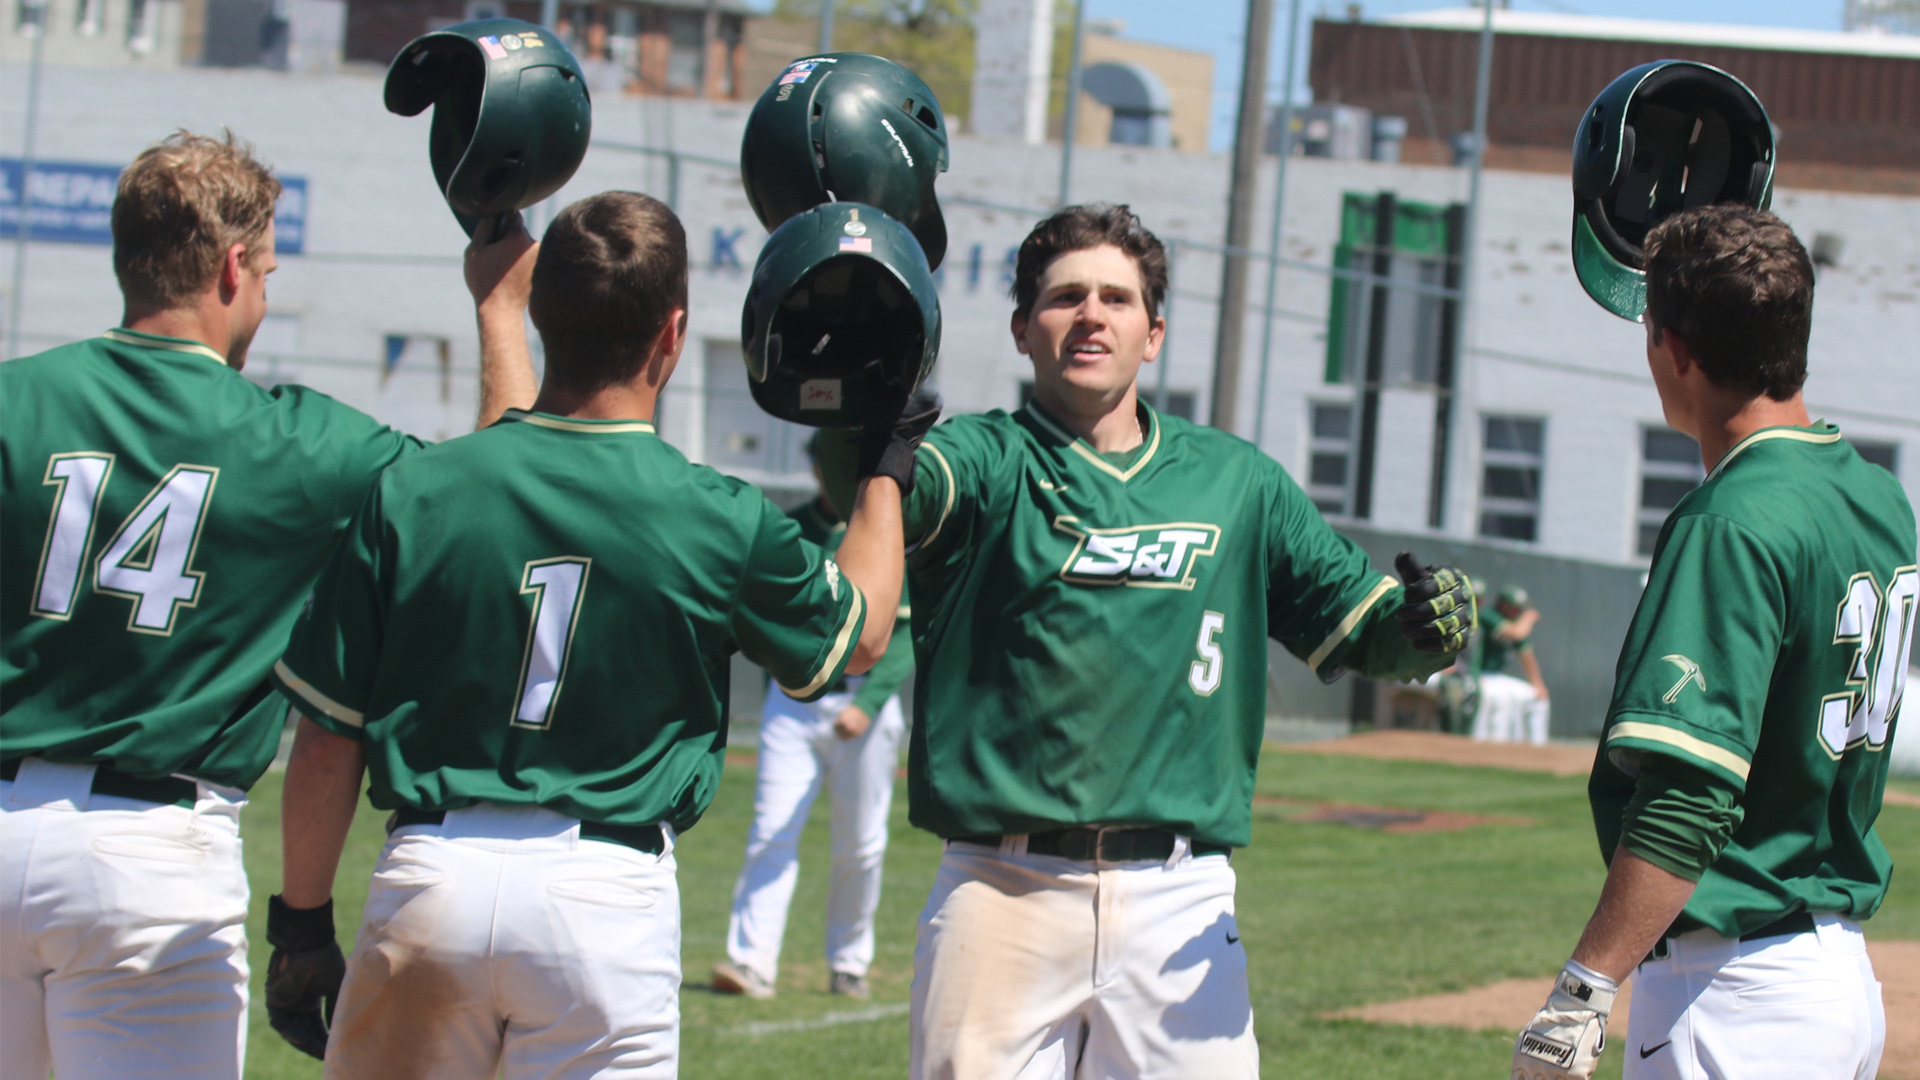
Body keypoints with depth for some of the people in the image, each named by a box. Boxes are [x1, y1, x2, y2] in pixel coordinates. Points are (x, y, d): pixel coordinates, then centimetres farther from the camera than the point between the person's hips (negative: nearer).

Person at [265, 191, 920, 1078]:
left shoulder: (413, 493, -3)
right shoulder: (719, 523, -6)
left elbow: (326, 745, 1)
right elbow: (860, 635, 16)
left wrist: (305, 923, 13)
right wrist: (888, 462, 31)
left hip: (431, 873, 1)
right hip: (610, 897, -1)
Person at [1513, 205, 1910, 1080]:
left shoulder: (1733, 527, -18)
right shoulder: (1878, 497, 9)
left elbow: (1691, 795, -26)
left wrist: (1585, 988, -27)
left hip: (1738, 986, -9)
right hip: (1847, 969, 9)